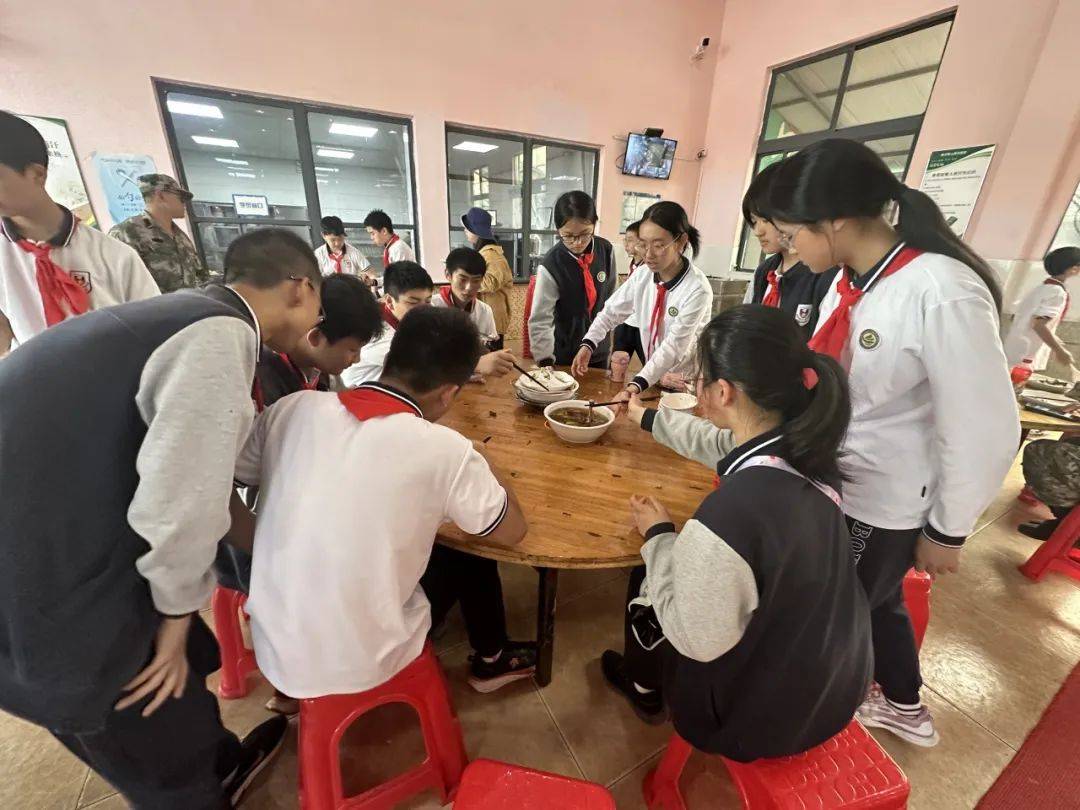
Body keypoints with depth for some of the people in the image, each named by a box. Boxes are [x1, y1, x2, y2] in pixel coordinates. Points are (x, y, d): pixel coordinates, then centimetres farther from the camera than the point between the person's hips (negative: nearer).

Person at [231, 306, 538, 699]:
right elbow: (511, 532, -9)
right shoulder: (445, 451, -25)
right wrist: (483, 474, 7)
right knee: (468, 556, 16)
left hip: (271, 646, 5)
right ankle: (491, 661, 39)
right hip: (356, 666, -4)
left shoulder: (295, 407, -13)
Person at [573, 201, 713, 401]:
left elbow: (674, 347, -25)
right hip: (653, 376, 4)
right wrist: (588, 344, -15)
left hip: (685, 384, -4)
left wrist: (635, 386, -34)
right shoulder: (642, 276, -5)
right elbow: (611, 312, 2)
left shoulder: (698, 289, -21)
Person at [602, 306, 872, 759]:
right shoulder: (805, 450, -16)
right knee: (668, 574, 22)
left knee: (644, 587, 16)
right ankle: (648, 682, 51)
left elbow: (698, 642, -24)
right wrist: (648, 418, 20)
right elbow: (721, 441, 5)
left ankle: (644, 691, 48)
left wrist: (657, 535, -13)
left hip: (771, 711, -5)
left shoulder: (724, 520, -41)